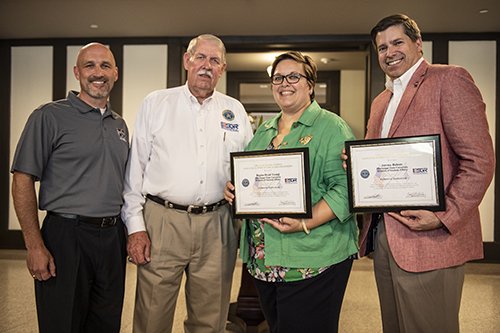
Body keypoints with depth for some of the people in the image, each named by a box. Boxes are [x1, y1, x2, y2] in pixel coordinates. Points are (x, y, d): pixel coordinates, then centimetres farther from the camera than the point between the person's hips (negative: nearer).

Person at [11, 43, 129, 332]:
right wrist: (35, 247, -15)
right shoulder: (50, 116, -5)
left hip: (113, 239, 6)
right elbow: (23, 182, -9)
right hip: (66, 236, -5)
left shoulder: (120, 124, 14)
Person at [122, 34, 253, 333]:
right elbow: (135, 168, 3)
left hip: (217, 225, 2)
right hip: (162, 221, -1)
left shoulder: (235, 111, 11)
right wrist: (135, 227, -3)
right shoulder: (156, 103, 5)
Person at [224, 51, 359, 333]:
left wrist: (305, 224, -24)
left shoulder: (332, 127, -6)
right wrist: (233, 189, 1)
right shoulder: (264, 131, 15)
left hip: (312, 262, -6)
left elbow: (345, 187, -15)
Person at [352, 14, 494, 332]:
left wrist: (444, 216, -21)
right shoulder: (381, 101, 19)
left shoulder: (450, 79, -5)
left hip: (429, 244, -7)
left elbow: (480, 161, -12)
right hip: (383, 238, 8)